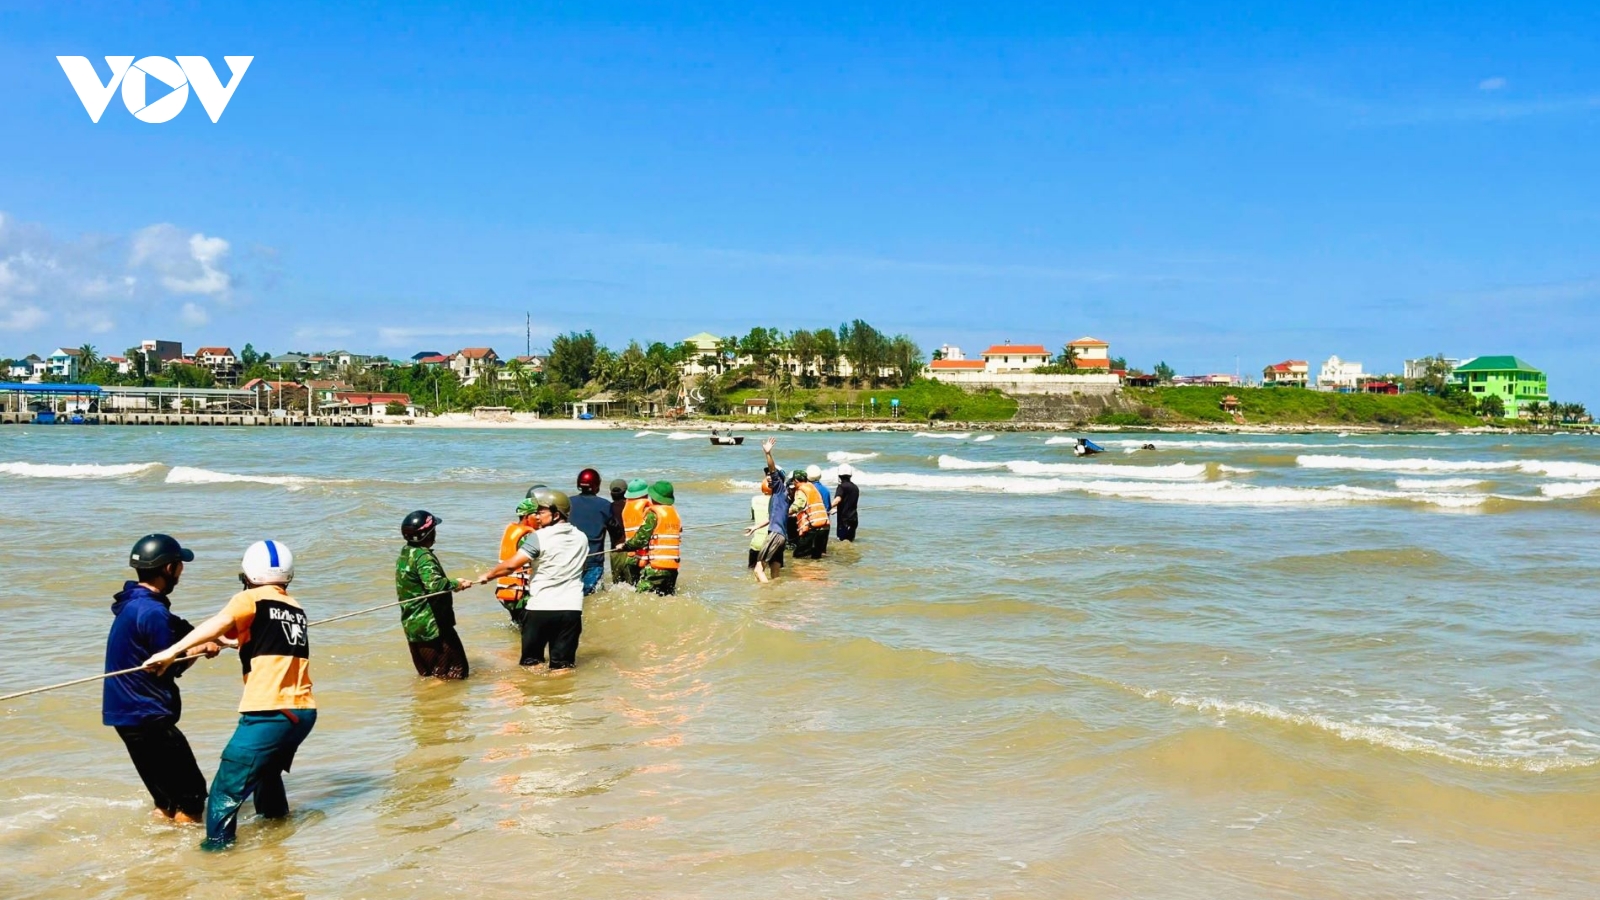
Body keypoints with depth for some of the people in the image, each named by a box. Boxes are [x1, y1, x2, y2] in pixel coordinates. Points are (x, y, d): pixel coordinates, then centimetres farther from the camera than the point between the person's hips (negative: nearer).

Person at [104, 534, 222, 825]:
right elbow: (171, 667, -16)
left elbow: (180, 631, 16)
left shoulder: (135, 603, 11)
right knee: (191, 793, -4)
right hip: (146, 717, -10)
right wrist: (202, 648, -1)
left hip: (129, 713, 10)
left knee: (170, 795, 19)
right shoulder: (152, 612, -21)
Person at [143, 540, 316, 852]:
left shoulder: (252, 599, -1)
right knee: (268, 773, 31)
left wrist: (172, 651, -24)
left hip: (269, 714, -8)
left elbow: (219, 624, -20)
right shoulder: (296, 608, 17)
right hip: (304, 712, 8)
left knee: (226, 792, -2)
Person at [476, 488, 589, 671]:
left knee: (531, 662, 14)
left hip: (540, 608, -4)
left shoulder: (539, 537, -10)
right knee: (562, 666, 7)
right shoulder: (581, 538, 8)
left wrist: (487, 575, -1)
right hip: (572, 608, 4)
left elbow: (512, 564, -15)